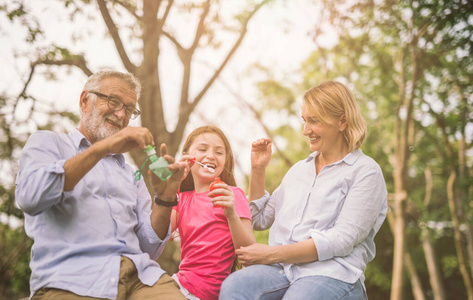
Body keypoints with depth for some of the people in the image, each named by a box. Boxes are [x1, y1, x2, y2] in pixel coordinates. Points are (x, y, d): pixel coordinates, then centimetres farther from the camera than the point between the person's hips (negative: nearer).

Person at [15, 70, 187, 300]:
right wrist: (102, 148, -13)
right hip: (70, 280, -3)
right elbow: (30, 198, -10)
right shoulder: (47, 142, 14)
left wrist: (165, 195, 0)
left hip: (140, 276, 4)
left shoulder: (130, 172, 25)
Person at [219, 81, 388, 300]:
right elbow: (259, 220, 29)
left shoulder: (366, 171, 3)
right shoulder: (299, 169, 24)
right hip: (281, 269, 5)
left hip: (332, 273, -4)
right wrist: (257, 170, 18)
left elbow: (341, 240, -9)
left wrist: (272, 253, -13)